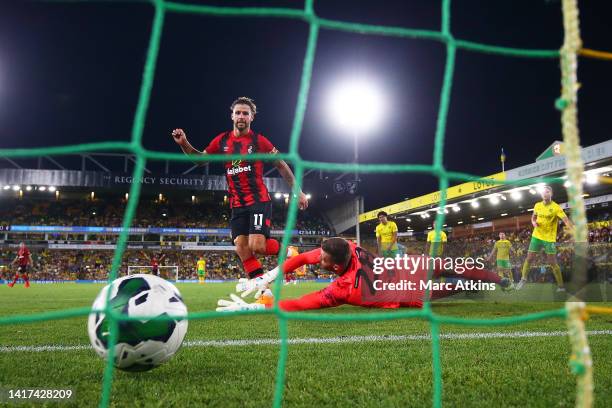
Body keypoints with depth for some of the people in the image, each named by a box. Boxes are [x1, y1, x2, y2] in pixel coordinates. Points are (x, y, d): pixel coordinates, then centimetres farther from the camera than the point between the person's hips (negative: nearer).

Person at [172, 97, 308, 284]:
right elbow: (200, 159, 19)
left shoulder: (259, 140, -4)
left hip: (259, 200, -5)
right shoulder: (222, 140, 7)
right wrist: (184, 144, 2)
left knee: (257, 246, -18)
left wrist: (298, 191, 1)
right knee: (242, 249, -2)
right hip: (237, 205, 5)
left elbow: (281, 165, 3)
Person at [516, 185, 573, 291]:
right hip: (536, 236, 4)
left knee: (552, 263, -1)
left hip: (549, 238, -4)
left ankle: (561, 286, 11)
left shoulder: (556, 207, -14)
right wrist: (534, 222, -3)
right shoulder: (537, 205, 3)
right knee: (529, 258, 4)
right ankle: (523, 279, 21)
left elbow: (566, 220, -24)